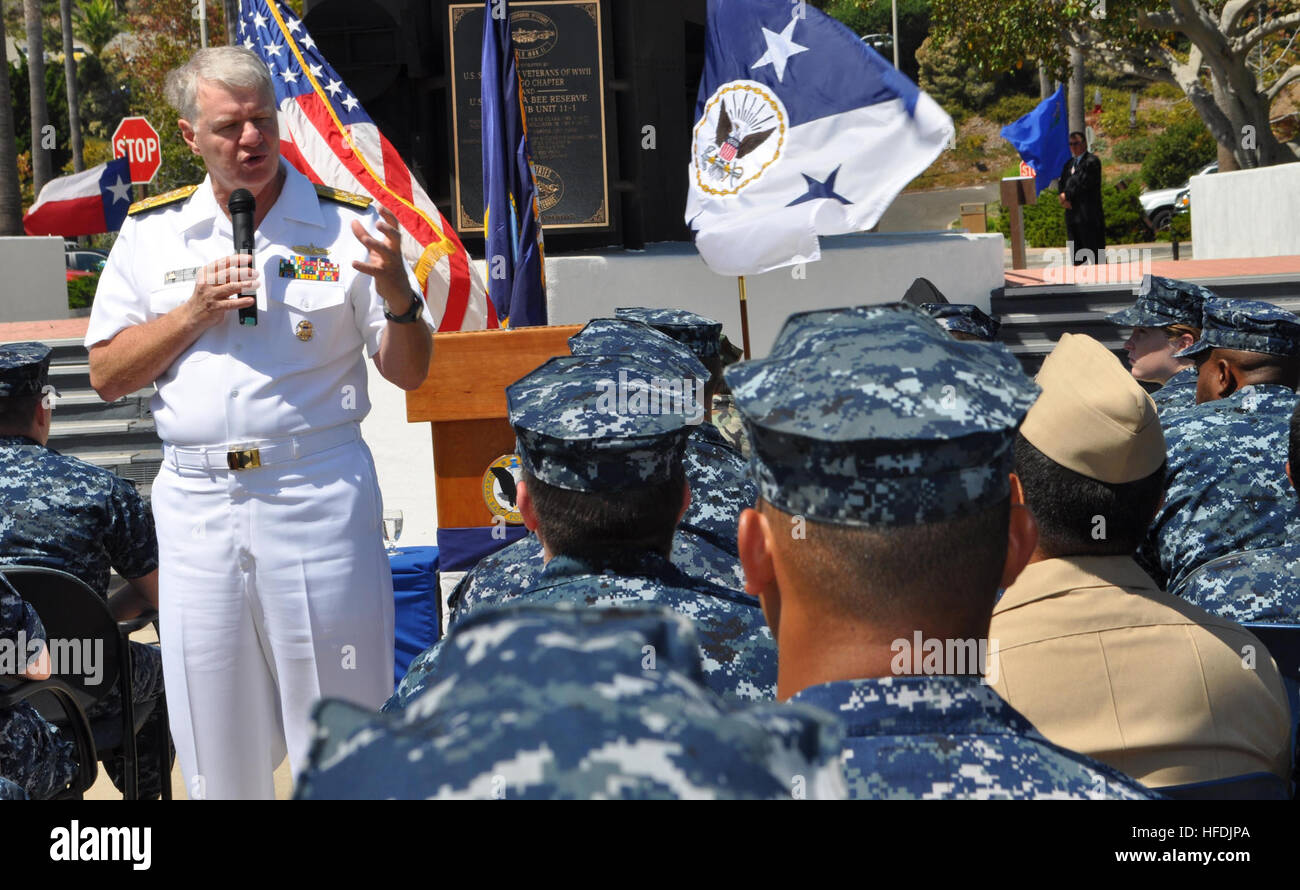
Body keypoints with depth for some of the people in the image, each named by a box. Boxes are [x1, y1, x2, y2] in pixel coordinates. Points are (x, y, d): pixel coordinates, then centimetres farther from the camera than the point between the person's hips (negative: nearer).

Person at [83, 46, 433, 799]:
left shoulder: (345, 225, 0)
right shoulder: (153, 233, 6)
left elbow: (410, 373, 1)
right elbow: (106, 375, 5)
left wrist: (396, 293, -19)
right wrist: (195, 311, -8)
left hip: (319, 493, -2)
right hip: (197, 503, 3)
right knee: (217, 747, 13)